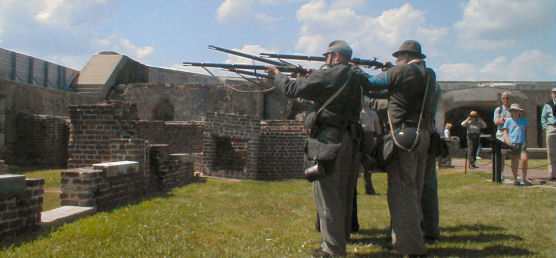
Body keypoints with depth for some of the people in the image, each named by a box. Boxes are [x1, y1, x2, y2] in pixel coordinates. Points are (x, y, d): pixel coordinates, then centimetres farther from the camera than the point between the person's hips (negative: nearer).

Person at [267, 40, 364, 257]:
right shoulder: (355, 78, 14)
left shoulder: (329, 76, -11)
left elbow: (292, 89, -8)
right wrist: (305, 78, 21)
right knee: (343, 192, 16)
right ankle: (342, 237, 28)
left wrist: (277, 75, 9)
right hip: (350, 140, 9)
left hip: (330, 139, -9)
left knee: (327, 193, -4)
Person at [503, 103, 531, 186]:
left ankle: (524, 178, -3)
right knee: (514, 161, 1)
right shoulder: (508, 121, 11)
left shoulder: (523, 120, 15)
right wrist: (508, 141, -5)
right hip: (512, 143, -1)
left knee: (524, 159, -14)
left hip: (522, 142, 1)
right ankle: (515, 178, 11)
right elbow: (505, 132, 11)